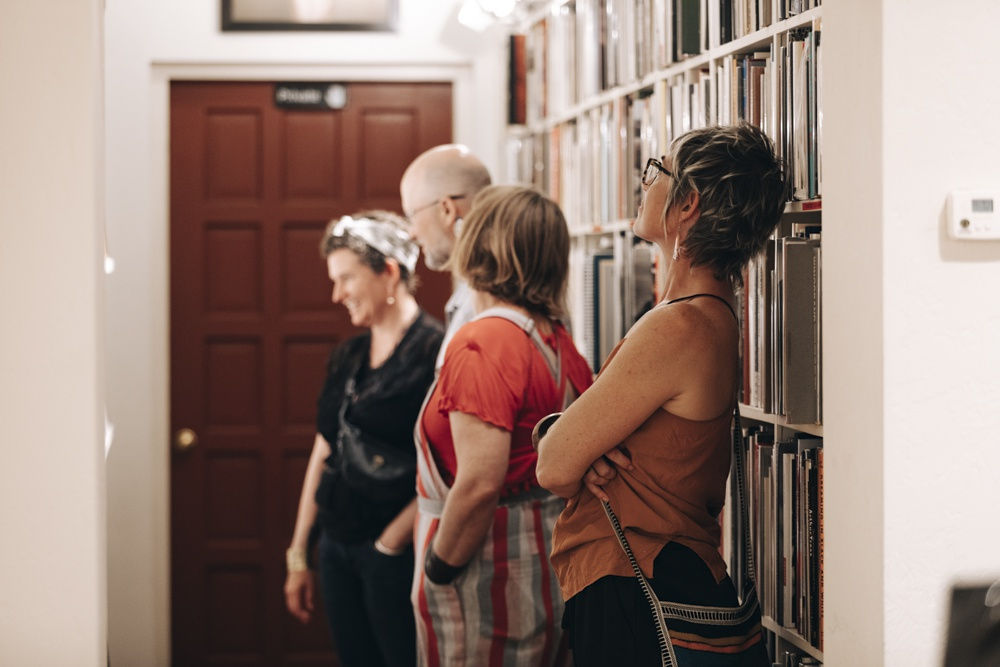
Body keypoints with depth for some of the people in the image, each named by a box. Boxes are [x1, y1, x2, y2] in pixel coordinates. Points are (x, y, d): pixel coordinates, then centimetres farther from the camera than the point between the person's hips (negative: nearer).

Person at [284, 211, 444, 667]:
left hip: (396, 554, -7)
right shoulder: (346, 358, 13)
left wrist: (392, 542, -14)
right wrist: (297, 553, 16)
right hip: (337, 547, 7)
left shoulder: (433, 352, -11)